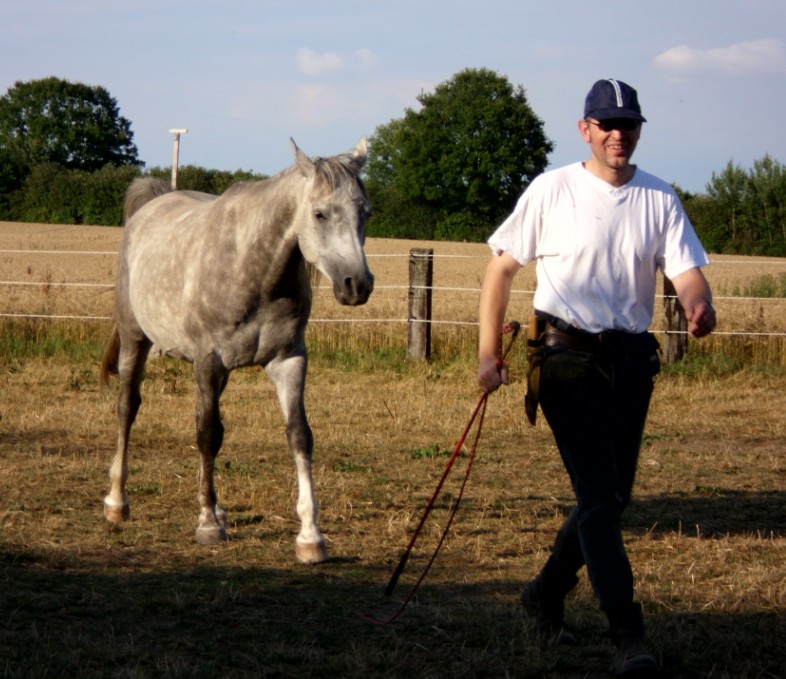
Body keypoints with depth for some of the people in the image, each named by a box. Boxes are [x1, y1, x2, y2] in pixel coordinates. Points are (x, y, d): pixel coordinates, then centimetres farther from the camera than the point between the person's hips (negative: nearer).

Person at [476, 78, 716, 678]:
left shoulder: (659, 198, 5)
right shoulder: (552, 191, -3)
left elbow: (686, 268, -5)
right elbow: (502, 267, 1)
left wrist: (700, 306, -29)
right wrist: (489, 354, -4)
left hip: (632, 359, 5)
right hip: (568, 357, -4)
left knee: (614, 495, 11)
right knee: (597, 495, -11)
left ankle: (547, 594, 32)